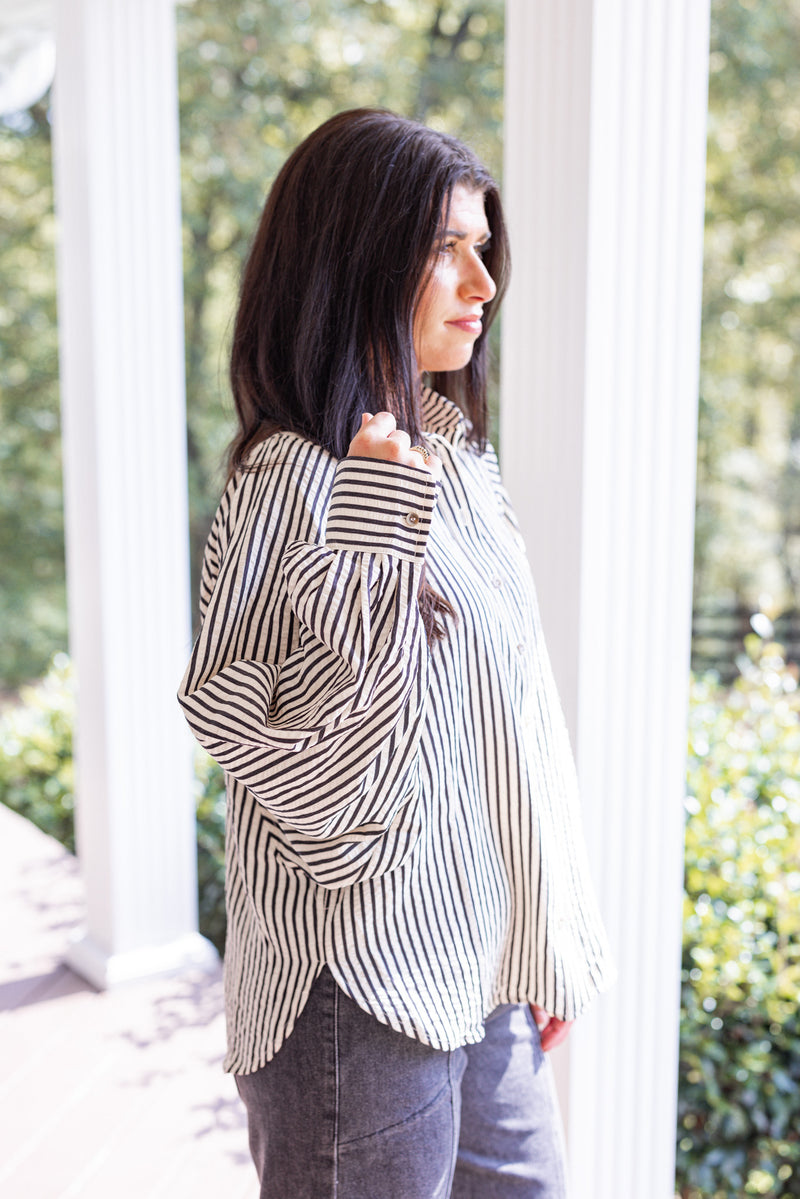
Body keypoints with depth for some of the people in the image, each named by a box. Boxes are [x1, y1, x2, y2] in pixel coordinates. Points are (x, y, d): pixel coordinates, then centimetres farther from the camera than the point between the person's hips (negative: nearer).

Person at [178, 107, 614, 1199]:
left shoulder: (456, 456, 6)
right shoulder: (291, 478, -19)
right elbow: (323, 785, -23)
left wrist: (556, 940, 13)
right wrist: (381, 525, -28)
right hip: (368, 997, -7)